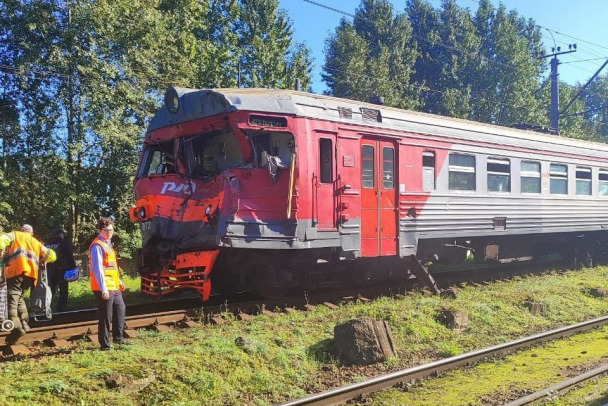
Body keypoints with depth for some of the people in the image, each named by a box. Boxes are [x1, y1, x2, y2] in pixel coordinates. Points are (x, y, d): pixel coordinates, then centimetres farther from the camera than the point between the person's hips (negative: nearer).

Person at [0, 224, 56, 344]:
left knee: (13, 298, -12)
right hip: (31, 273, 5)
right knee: (19, 298, 22)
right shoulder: (36, 242, 32)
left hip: (17, 270, -5)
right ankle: (24, 324, 11)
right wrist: (40, 260, 41)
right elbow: (52, 255, 28)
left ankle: (16, 328, -29)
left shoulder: (15, 235, 20)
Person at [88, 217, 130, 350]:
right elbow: (97, 269, -21)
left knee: (121, 309, 20)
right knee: (106, 316, -2)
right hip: (104, 289, -10)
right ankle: (105, 344, 7)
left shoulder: (107, 244, 15)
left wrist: (118, 280, 24)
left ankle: (118, 337, 33)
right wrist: (103, 289, -24)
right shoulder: (97, 246, -15)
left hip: (114, 287, 10)